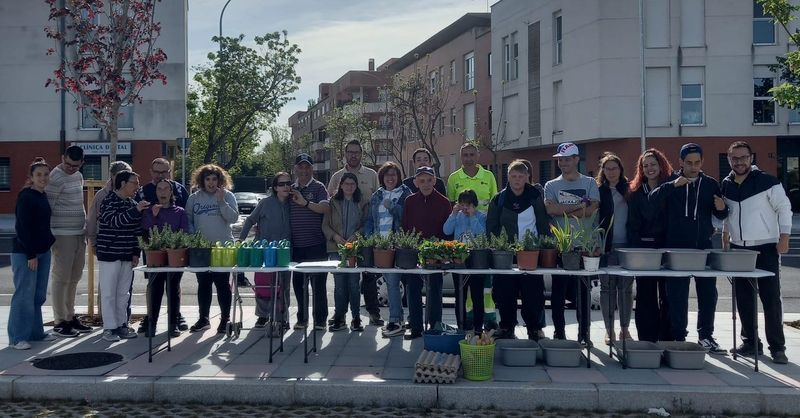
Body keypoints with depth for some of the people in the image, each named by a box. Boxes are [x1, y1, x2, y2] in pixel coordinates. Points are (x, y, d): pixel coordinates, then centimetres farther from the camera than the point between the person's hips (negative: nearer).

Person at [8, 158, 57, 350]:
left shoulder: (43, 196, 12)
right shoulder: (26, 197, -12)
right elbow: (23, 227, -16)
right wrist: (31, 254, -18)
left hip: (42, 251, 8)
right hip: (24, 252, -8)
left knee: (39, 295, 12)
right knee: (24, 294, -5)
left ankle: (36, 332, 21)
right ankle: (18, 337, 2)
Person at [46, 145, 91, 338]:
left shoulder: (78, 176, 13)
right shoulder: (56, 178, -13)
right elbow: (46, 207, -14)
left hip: (79, 234, 8)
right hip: (63, 235, -8)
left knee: (74, 278, 14)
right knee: (61, 279, -2)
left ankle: (70, 317, 23)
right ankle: (59, 322, 4)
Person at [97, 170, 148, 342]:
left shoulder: (133, 204, 12)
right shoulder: (108, 201, -9)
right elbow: (114, 220, -25)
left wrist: (136, 253, 10)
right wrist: (135, 211, -31)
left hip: (127, 256, 7)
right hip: (109, 254, -7)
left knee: (124, 292, 11)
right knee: (109, 292, -1)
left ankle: (121, 325, 19)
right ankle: (109, 327, 5)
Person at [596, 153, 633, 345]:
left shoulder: (629, 190, 9)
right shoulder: (599, 191, 3)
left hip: (626, 245, 2)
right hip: (607, 246, -2)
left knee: (626, 287, 6)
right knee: (607, 287, 2)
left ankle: (625, 328, 16)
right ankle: (609, 329, 10)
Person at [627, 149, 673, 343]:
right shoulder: (636, 193, 7)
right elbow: (632, 225, 4)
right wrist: (634, 250, -6)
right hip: (644, 248, 1)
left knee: (667, 295, 5)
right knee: (645, 296, 3)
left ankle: (667, 339, 14)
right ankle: (647, 339, 9)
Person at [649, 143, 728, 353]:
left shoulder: (710, 184, 8)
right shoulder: (671, 183, 1)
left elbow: (720, 215, 13)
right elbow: (653, 200, -17)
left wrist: (722, 208, -9)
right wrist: (672, 185, -29)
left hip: (704, 246, 3)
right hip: (677, 248, -3)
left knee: (708, 293, 7)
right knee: (677, 295, 2)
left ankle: (706, 335, 21)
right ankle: (678, 337, 12)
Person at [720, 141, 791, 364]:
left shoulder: (767, 181, -6)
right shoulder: (725, 185, 8)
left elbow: (784, 208, -5)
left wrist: (784, 237, -11)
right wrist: (725, 238, 14)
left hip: (766, 248, -4)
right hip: (738, 249, 5)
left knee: (771, 298, -4)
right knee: (743, 298, 7)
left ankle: (777, 346, 3)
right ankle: (750, 342, 18)